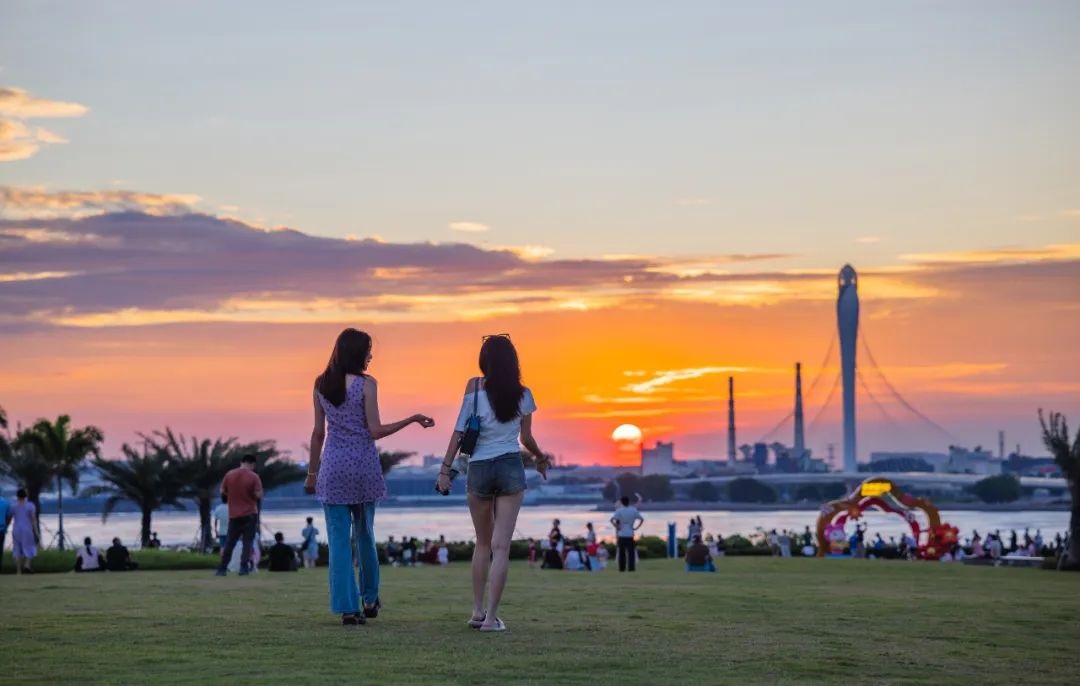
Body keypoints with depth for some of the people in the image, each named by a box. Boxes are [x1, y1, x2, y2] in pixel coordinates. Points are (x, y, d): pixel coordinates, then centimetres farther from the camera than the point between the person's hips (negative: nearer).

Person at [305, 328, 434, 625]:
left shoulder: (321, 385, 3)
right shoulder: (366, 384, -8)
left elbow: (318, 432, 5)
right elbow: (375, 431, -10)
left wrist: (312, 471, 12)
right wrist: (412, 420, -2)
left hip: (333, 466, 1)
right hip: (363, 465, -1)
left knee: (339, 539, 1)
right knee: (364, 534, 16)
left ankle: (348, 607, -3)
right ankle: (369, 598, 26)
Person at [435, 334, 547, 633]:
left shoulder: (474, 387, -3)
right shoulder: (522, 394, 1)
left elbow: (459, 432, -7)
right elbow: (526, 438, 7)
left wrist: (445, 468, -4)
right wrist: (541, 458, 27)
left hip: (479, 469, 1)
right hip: (511, 468, -1)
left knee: (483, 543, 18)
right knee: (501, 546, -2)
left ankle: (478, 611, 19)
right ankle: (491, 616, -8)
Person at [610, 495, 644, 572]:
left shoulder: (619, 511, -4)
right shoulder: (634, 510, 3)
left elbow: (612, 520, -15)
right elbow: (642, 519, 4)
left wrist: (617, 527, -5)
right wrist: (636, 528, 5)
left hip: (621, 535, -1)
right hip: (630, 535, 1)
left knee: (622, 552, 3)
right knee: (631, 552, 3)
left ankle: (622, 568, 2)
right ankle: (631, 567, -2)